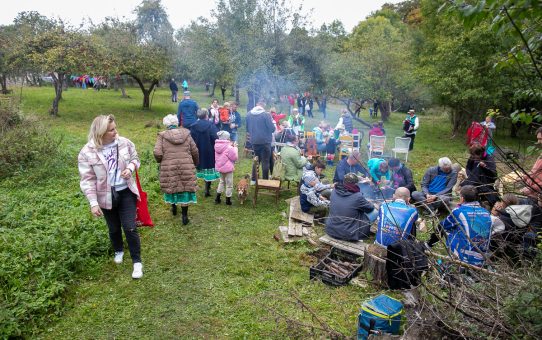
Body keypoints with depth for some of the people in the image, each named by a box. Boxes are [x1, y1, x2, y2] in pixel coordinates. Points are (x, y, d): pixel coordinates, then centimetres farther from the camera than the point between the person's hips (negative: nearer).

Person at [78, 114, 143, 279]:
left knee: (130, 228, -2)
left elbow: (135, 158, 9)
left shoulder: (124, 143, -8)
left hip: (126, 192, 0)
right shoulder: (87, 152, -15)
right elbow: (87, 180, -12)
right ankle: (118, 251, 48)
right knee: (114, 228, 18)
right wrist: (93, 203, -17)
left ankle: (137, 262, 12)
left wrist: (130, 168, -14)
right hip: (106, 196, 0)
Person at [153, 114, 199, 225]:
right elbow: (195, 152, 8)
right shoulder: (186, 134, 5)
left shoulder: (162, 136, -1)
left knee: (171, 186, 20)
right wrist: (195, 163, 25)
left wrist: (160, 160, 12)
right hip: (186, 167, 1)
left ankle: (174, 207, 38)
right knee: (186, 188, 8)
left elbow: (157, 153, -10)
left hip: (168, 167, -1)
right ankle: (184, 215, 10)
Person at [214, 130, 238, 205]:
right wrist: (235, 148, -3)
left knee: (222, 181, 26)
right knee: (229, 184, 7)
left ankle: (217, 198, 26)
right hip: (228, 168, -7)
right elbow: (235, 157, -13)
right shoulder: (229, 148, -22)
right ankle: (228, 200, 14)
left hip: (219, 167, 7)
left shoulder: (217, 146, 2)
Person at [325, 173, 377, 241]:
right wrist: (369, 203, 21)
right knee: (374, 212, 6)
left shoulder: (334, 192, -6)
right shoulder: (357, 197, -21)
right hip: (348, 235, -6)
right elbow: (370, 208, -3)